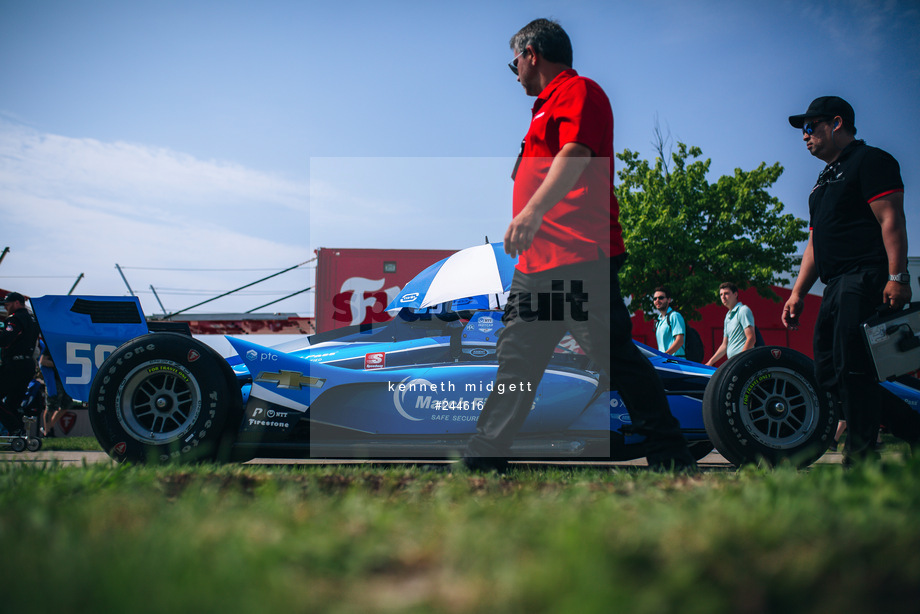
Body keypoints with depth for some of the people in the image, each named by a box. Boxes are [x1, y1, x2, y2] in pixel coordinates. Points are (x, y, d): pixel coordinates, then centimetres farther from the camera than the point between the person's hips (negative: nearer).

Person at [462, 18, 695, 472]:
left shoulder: (579, 90, -4)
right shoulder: (547, 106, 26)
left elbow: (575, 154, -22)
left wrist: (533, 211, -34)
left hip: (580, 257, -10)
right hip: (536, 261, 10)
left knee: (615, 356, -11)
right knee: (516, 358, 10)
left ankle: (670, 456, -8)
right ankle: (484, 455, 14)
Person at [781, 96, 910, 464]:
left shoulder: (870, 160, -1)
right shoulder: (825, 180, 27)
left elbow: (891, 220, -12)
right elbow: (816, 242, 27)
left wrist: (897, 277, -21)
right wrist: (798, 293, 19)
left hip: (866, 280, -10)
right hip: (837, 287, 10)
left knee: (852, 368, -16)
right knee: (827, 374, 6)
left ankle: (860, 459, -15)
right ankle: (906, 423, 9)